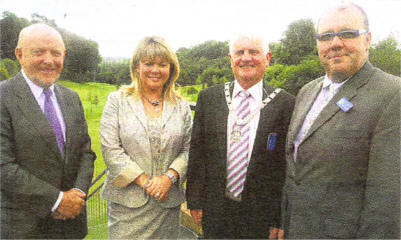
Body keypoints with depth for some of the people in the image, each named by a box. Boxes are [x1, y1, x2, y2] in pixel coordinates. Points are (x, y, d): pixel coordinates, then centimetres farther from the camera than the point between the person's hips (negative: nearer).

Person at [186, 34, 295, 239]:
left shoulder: (285, 103, -7)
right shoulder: (208, 98, 0)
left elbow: (289, 165, -6)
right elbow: (197, 152, 3)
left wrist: (280, 220, -5)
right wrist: (195, 201, 1)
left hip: (261, 213, -1)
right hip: (215, 210, 2)